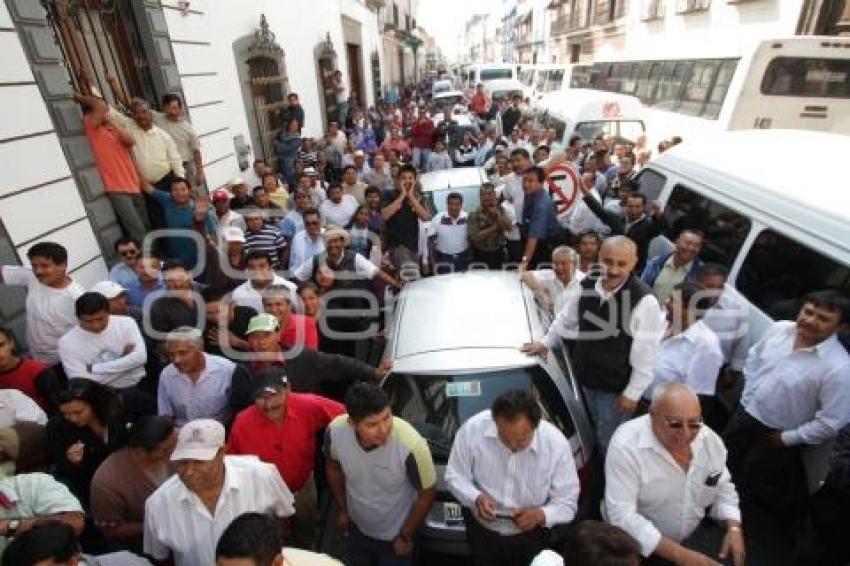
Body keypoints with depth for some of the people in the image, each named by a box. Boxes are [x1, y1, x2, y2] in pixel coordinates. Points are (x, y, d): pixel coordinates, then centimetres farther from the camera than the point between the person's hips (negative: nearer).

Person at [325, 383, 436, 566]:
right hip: (356, 529, 4)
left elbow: (427, 493, -18)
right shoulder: (335, 431, -28)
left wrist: (405, 537, -7)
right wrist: (342, 509, 5)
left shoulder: (411, 445, -37)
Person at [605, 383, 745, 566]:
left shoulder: (709, 439, -8)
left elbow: (723, 488, 8)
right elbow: (622, 516, -27)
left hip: (694, 540, 5)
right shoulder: (626, 446, -27)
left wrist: (734, 528, -8)